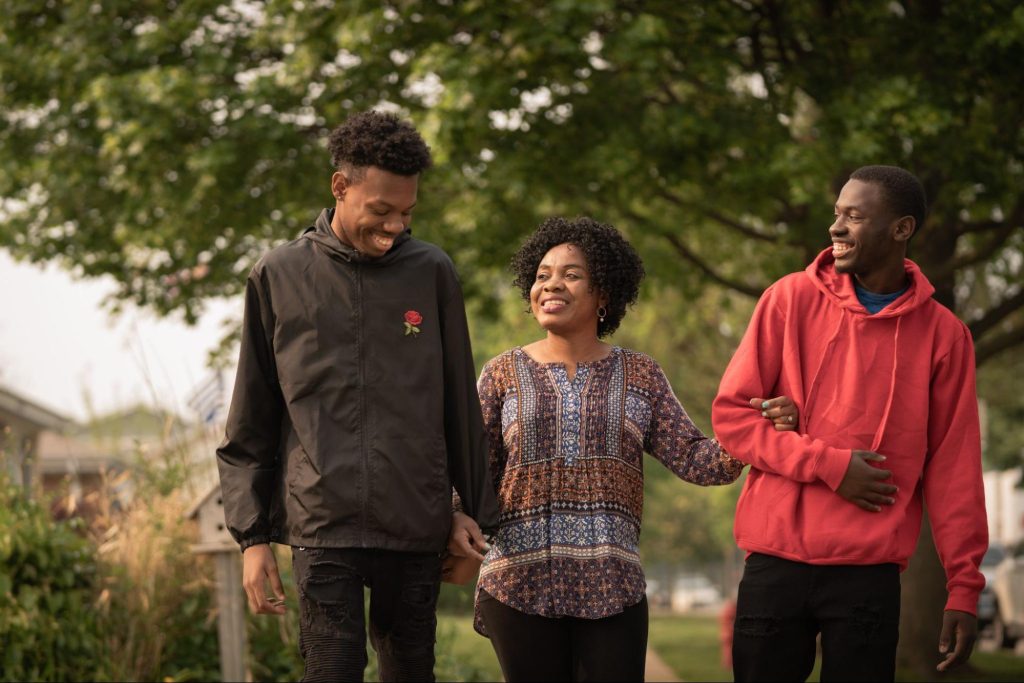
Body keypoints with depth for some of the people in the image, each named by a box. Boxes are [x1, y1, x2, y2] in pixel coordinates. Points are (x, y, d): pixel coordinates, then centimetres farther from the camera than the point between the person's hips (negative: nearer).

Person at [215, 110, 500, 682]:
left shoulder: (432, 273, 6)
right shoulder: (279, 276, 4)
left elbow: (461, 408, 12)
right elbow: (249, 429, 8)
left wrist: (477, 512, 12)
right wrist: (252, 535, 3)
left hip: (417, 528, 2)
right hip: (323, 528, -1)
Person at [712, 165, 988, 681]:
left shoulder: (942, 333, 3)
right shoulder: (791, 299, 2)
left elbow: (953, 468, 4)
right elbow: (730, 414, 1)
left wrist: (964, 588, -1)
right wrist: (829, 465, -10)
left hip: (870, 573, 0)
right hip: (776, 561, 0)